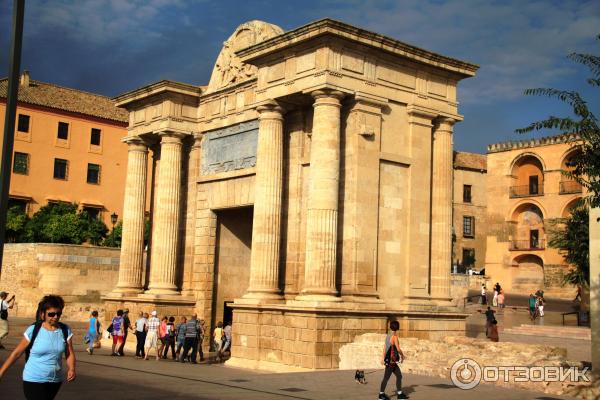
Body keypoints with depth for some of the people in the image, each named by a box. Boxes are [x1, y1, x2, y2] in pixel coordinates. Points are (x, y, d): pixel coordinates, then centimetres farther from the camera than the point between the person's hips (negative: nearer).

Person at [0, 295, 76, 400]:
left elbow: (69, 354, -2)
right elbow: (16, 353, -6)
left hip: (56, 380, 4)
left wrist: (71, 369, -21)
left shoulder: (65, 331, -2)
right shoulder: (33, 331, -11)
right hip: (34, 380, -4)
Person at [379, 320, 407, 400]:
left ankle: (399, 394, 16)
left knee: (399, 376, 12)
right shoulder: (394, 336, -16)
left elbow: (385, 347, 15)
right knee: (386, 377, 1)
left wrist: (383, 357, 22)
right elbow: (398, 349, -20)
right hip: (391, 361, -8)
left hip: (393, 361, 8)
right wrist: (402, 355, -2)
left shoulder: (388, 336, 8)